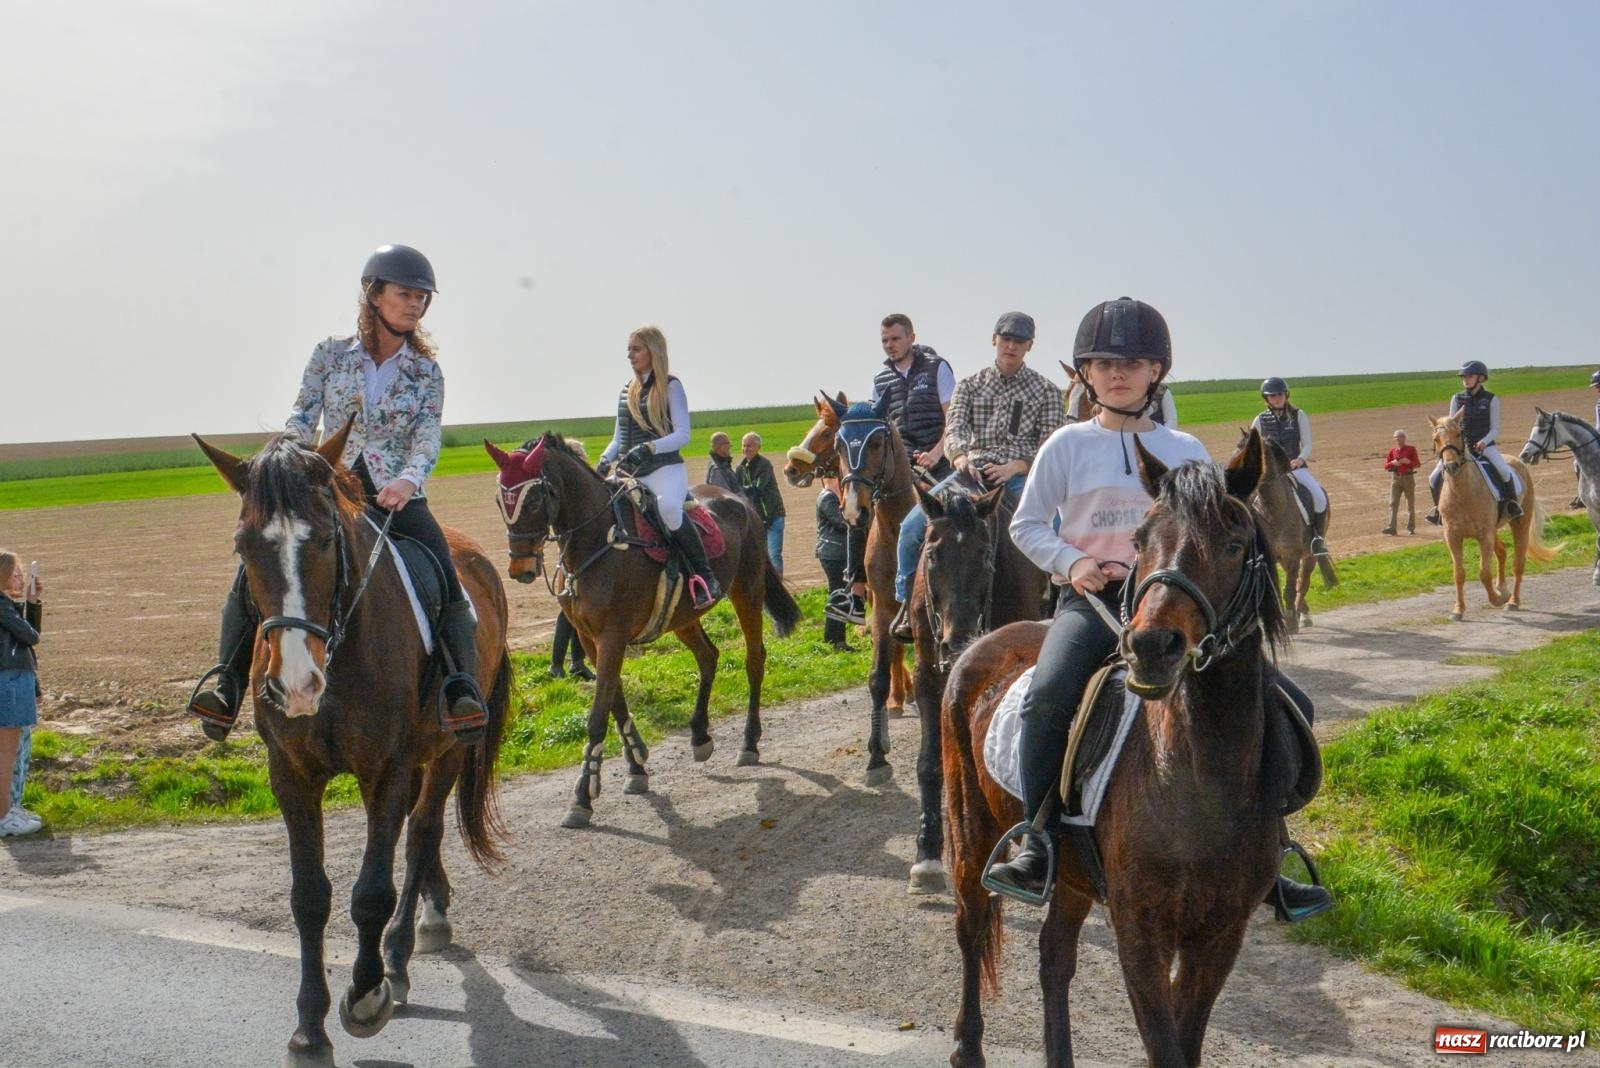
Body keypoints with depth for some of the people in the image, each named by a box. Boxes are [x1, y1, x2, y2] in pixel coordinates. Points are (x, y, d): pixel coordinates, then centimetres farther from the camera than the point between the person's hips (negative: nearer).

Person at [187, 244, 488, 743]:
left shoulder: (426, 371, 6)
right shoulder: (330, 355, 7)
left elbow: (427, 438, -6)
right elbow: (301, 420, 2)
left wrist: (409, 479, -28)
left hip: (397, 497, 0)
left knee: (445, 578, -25)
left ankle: (462, 686, -24)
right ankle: (228, 678, -15)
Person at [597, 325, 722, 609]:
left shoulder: (670, 386, 0)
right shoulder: (626, 391, 17)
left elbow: (683, 435, -9)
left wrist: (648, 448, -24)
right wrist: (605, 459, -2)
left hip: (665, 469, -7)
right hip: (631, 474, 7)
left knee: (668, 507, -37)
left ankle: (704, 577, -27)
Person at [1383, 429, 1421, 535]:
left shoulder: (1411, 449, 1)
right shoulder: (1392, 451, 8)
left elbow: (1418, 463, -1)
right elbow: (1385, 466, 6)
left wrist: (1409, 461, -20)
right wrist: (1392, 463, -14)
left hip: (1408, 478, -2)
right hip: (1395, 478, 2)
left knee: (1410, 504, 5)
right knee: (1393, 503, -9)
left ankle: (1410, 528, 13)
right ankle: (1391, 527, -14)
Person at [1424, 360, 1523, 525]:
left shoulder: (1491, 399, -2)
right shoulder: (1457, 399, 5)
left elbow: (1495, 429, -3)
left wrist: (1484, 442, -21)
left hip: (1484, 445, -2)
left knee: (1505, 472, -27)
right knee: (1435, 477, -10)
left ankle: (1512, 504, -2)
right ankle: (1438, 507, 16)